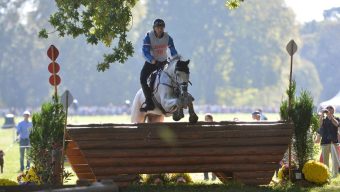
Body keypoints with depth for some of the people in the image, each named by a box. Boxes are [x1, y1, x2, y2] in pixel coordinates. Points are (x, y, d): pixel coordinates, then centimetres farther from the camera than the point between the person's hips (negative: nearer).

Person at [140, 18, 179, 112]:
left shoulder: (167, 37, -8)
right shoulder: (149, 37, -17)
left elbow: (173, 51, -2)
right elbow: (145, 51, -24)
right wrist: (152, 60, -42)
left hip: (163, 62, 3)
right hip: (151, 62, -3)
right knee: (143, 79, -18)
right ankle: (149, 102, -14)